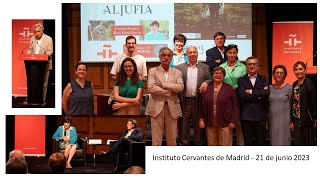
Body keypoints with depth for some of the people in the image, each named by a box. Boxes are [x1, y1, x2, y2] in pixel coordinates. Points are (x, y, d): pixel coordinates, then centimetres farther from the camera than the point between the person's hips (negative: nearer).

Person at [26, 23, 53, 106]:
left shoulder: (48, 39, 0)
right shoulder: (32, 39, 14)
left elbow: (50, 51, -4)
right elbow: (30, 49, 17)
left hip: (44, 64, -4)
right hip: (33, 64, 4)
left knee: (43, 83, -1)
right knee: (32, 82, 1)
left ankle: (43, 100, 4)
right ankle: (32, 99, 5)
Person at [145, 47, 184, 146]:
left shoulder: (177, 72, 13)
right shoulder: (153, 71, 7)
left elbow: (180, 87, -5)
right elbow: (151, 88, -8)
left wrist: (163, 84, -9)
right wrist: (169, 92, -8)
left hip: (172, 108, 2)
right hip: (157, 107, -2)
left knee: (172, 139, 4)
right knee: (156, 140, -3)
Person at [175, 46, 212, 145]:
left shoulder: (205, 67, 9)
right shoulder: (179, 68, 7)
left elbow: (211, 81, 8)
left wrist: (206, 82, -14)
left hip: (199, 101, 0)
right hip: (185, 102, 0)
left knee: (199, 125, 6)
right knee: (184, 125, 3)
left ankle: (199, 144, 14)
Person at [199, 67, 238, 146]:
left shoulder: (229, 88, 3)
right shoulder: (206, 88, 9)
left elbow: (235, 106, 2)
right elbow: (201, 105, 12)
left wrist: (232, 121, -4)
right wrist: (201, 119, 4)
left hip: (224, 123, -2)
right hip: (209, 123, 2)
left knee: (224, 145, -2)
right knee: (211, 144, 5)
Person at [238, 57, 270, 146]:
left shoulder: (263, 80, 10)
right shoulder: (241, 80, 6)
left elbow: (266, 93, -9)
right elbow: (242, 95, -10)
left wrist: (251, 91, -10)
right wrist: (258, 95, -10)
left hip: (260, 116, 1)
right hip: (246, 116, -1)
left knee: (260, 142, 4)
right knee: (247, 142, 5)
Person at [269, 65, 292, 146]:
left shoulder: (289, 88, -2)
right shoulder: (269, 88, 8)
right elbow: (267, 106, 13)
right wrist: (266, 121, 9)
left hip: (284, 120, -3)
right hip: (272, 120, 3)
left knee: (283, 142, -3)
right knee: (274, 142, 6)